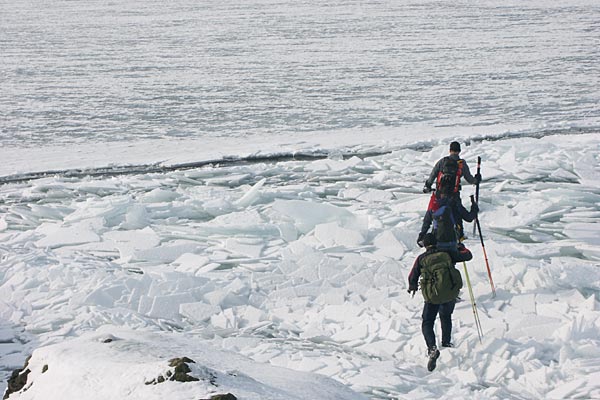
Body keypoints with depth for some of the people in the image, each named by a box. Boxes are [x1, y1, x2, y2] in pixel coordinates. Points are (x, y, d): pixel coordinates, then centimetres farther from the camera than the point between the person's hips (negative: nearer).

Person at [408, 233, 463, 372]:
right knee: (446, 316, 32)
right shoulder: (446, 255, 8)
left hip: (433, 296, -4)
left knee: (427, 323, 5)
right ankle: (446, 342, 42)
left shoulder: (421, 259, 0)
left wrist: (412, 287, 29)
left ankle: (432, 347, -19)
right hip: (451, 294, 4)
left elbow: (413, 277, 7)